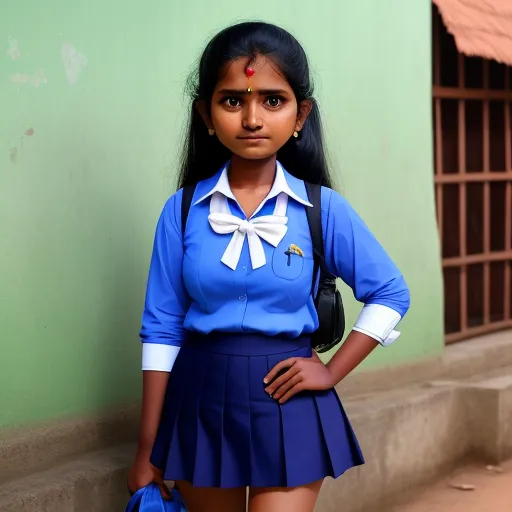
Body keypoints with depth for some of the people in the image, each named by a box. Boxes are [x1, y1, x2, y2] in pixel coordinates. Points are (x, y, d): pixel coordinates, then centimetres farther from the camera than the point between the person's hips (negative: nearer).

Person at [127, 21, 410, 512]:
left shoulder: (323, 209, -5)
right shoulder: (182, 210, -2)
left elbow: (390, 294, 6)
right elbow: (161, 328, 0)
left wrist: (331, 372, -3)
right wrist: (147, 450, 0)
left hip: (286, 403, -1)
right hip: (201, 400, 2)